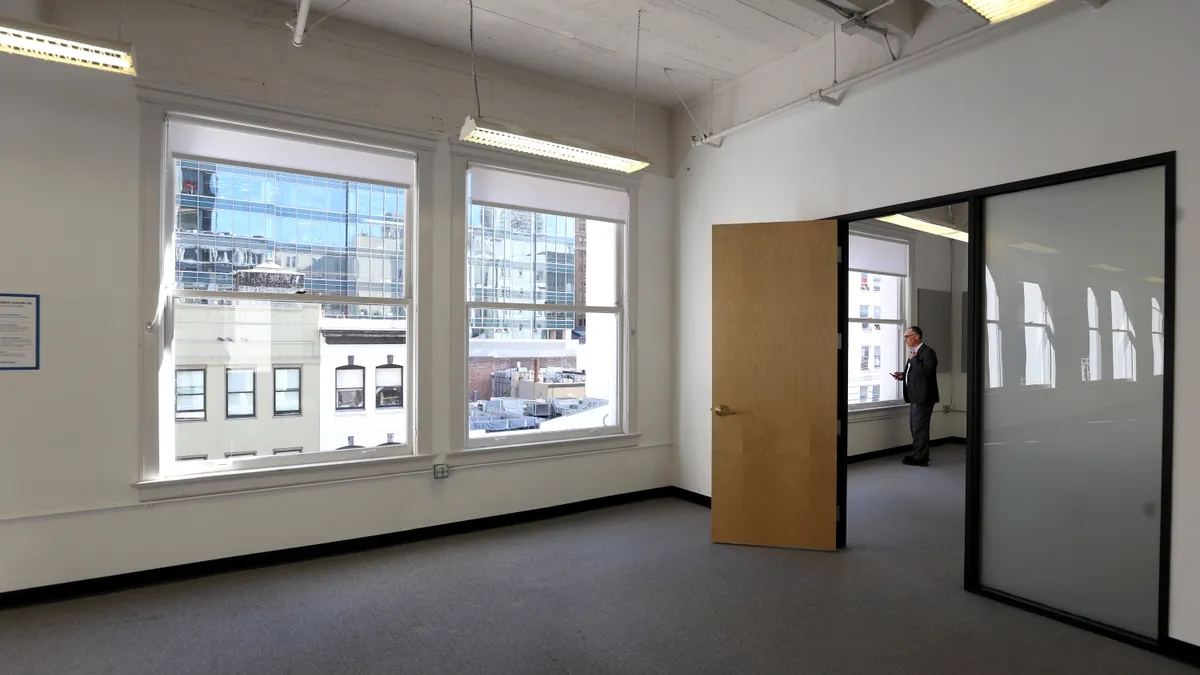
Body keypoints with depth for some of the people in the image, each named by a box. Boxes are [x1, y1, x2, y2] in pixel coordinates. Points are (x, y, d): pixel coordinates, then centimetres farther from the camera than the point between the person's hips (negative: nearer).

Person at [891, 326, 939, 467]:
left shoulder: (928, 352, -12)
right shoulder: (914, 352, 16)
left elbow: (927, 372, -26)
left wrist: (913, 359, -19)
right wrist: (902, 375, 9)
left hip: (923, 397, -10)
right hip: (915, 396, 10)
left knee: (920, 427, -4)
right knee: (915, 427, 15)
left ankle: (921, 458, 3)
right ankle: (917, 454, 25)